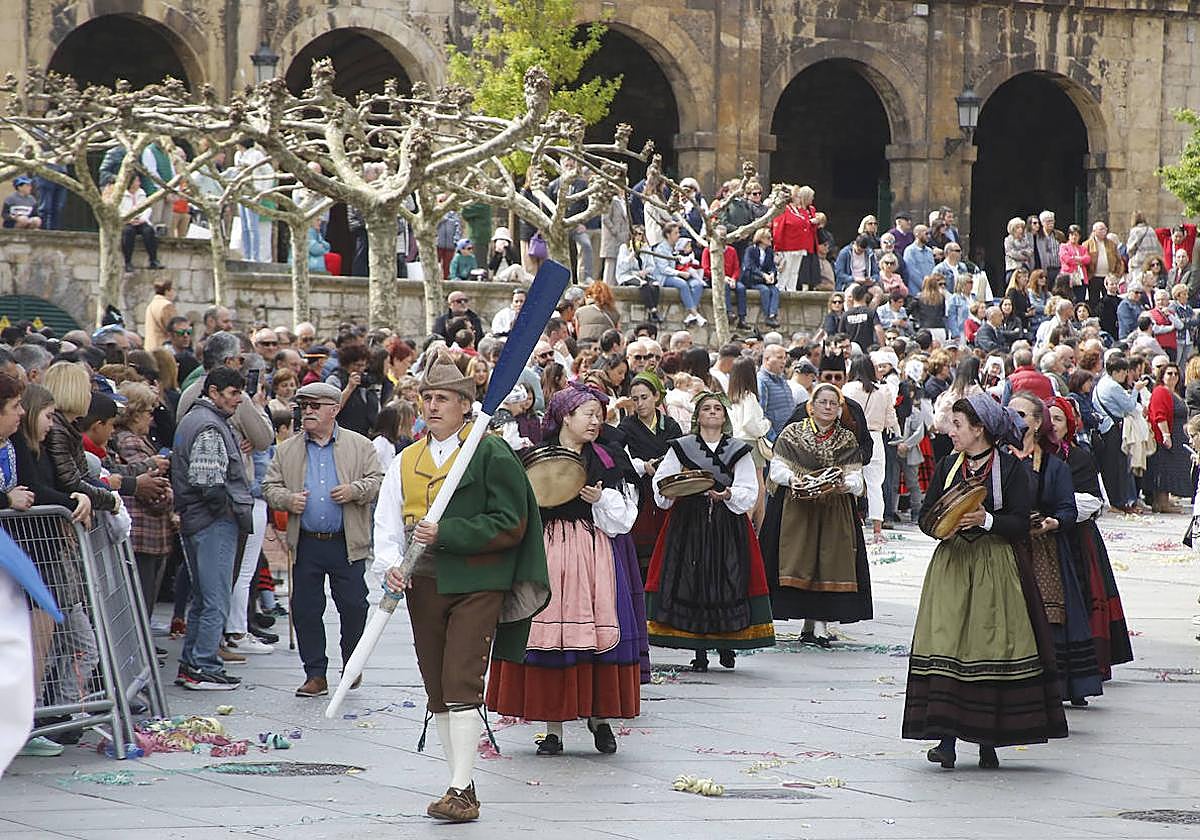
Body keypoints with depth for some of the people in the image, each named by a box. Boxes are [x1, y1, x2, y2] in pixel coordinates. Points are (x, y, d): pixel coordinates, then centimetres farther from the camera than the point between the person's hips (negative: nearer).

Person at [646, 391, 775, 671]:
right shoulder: (681, 448, 9)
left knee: (728, 583, -3)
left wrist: (728, 495, -17)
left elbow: (749, 493, 2)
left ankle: (726, 644, 10)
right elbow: (661, 483, 6)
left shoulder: (738, 450, 9)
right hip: (689, 521, 0)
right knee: (691, 581, -4)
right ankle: (700, 651, 1)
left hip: (728, 524, 0)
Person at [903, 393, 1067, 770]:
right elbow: (926, 515, 12)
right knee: (946, 645, -8)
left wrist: (987, 520, -21)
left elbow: (1021, 524, -6)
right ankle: (947, 738, -10)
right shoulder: (948, 465, 12)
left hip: (996, 568, -3)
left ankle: (988, 741, 4)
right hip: (952, 565, 3)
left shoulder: (1010, 467, -2)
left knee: (992, 648, -3)